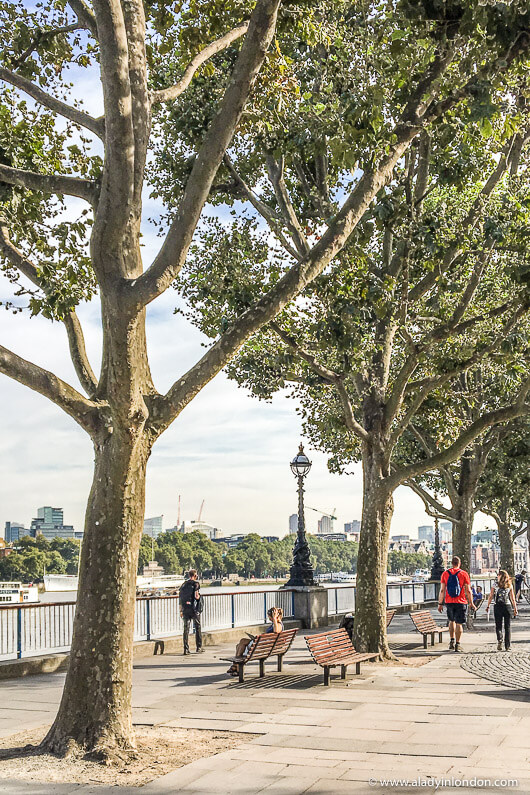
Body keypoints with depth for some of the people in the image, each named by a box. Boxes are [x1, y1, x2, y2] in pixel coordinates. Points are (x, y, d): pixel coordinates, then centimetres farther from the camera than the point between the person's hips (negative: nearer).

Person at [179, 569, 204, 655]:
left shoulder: (184, 584, 9)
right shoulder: (195, 584, -7)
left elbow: (180, 598, 10)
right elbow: (197, 596, -16)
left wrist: (181, 610, 16)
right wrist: (199, 595, 8)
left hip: (185, 609, 4)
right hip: (194, 608, -4)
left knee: (186, 628, 4)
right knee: (198, 627, 9)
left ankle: (186, 648, 0)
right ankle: (199, 648, 14)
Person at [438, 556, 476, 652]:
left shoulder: (445, 574, 2)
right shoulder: (464, 574, -3)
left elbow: (442, 590, 0)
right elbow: (468, 591, -4)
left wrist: (440, 603, 5)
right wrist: (471, 603, 4)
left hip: (449, 602, 2)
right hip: (461, 602, -2)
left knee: (451, 621, 21)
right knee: (459, 623, 2)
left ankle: (452, 641, 16)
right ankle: (457, 645, 0)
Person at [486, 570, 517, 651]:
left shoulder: (495, 585, -1)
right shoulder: (510, 585, 3)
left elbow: (490, 597, -1)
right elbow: (513, 598, 2)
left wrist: (488, 606, 7)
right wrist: (515, 609, 6)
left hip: (497, 606, -1)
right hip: (507, 606, 1)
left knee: (498, 626, 6)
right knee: (507, 627, 9)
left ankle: (499, 639, -20)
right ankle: (507, 646, 7)